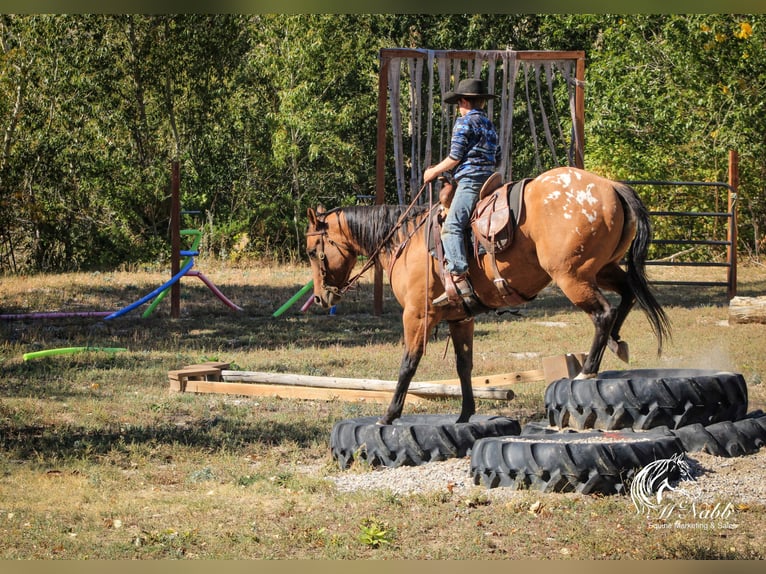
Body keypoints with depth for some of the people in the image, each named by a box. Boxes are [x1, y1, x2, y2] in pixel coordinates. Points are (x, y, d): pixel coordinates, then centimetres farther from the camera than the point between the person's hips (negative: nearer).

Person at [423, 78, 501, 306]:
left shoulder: (464, 121, -3)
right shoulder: (490, 125, 22)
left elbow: (455, 158, -8)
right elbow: (497, 159, 25)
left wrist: (434, 172, 5)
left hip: (470, 179, -10)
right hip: (489, 179, 10)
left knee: (452, 226, -20)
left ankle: (459, 279, -35)